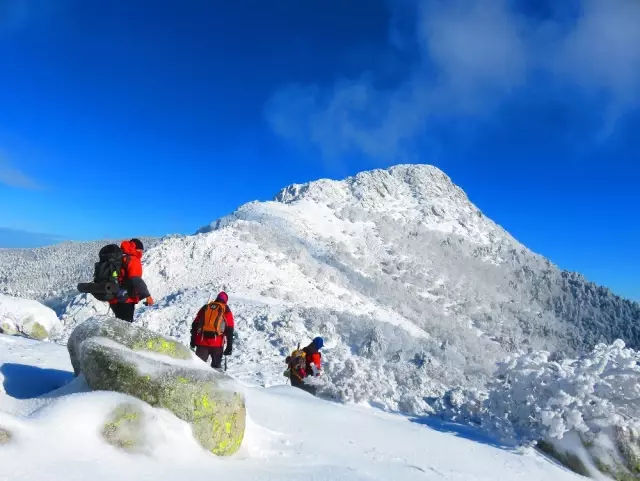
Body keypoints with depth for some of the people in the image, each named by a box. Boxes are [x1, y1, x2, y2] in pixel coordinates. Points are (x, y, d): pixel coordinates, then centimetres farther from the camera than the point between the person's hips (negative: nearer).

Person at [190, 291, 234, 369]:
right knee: (216, 366, 9)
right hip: (217, 343, -2)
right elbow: (229, 331, 2)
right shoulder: (226, 310, 7)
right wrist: (229, 347, 3)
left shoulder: (205, 307, 17)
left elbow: (195, 325, 16)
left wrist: (193, 340, 21)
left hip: (201, 342, 3)